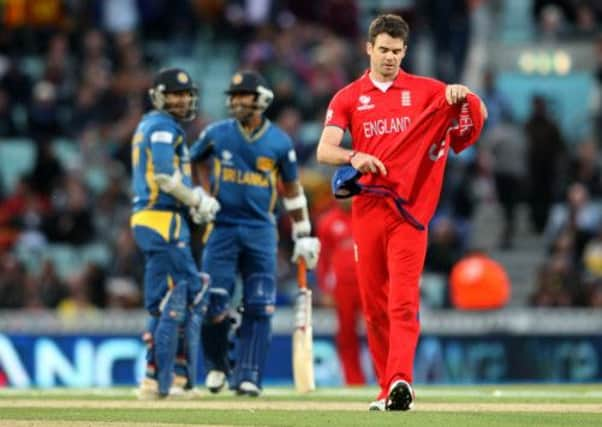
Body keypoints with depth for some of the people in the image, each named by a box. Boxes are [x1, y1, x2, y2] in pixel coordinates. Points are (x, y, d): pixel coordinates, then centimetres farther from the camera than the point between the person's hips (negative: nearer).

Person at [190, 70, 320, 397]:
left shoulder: (279, 142, 2)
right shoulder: (217, 134, 1)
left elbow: (292, 189, 11)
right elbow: (190, 164, 18)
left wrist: (303, 236, 10)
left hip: (260, 230, 0)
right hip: (222, 226, 0)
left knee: (258, 306, -6)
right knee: (214, 303, -7)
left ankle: (248, 376, -2)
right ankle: (216, 365, 17)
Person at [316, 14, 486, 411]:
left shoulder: (425, 90, 9)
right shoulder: (348, 98, 11)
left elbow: (479, 115, 3)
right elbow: (324, 150, -1)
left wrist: (464, 96, -20)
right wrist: (353, 157, -22)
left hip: (409, 208, -2)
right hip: (366, 209, 2)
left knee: (403, 302, -14)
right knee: (373, 304, 5)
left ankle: (401, 382, -26)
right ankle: (388, 389, 12)